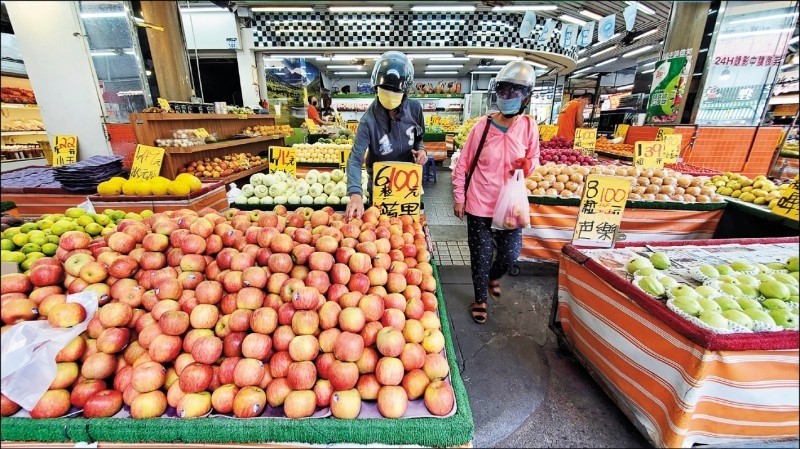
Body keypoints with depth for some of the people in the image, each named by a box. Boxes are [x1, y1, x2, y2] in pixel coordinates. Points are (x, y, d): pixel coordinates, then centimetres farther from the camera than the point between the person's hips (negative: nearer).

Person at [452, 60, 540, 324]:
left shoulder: (529, 126, -3)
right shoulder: (482, 126, -10)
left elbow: (533, 160, 10)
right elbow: (463, 165, -4)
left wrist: (528, 165, -14)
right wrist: (458, 198, -3)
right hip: (479, 205, -2)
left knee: (510, 255, 7)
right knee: (481, 257, 9)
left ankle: (493, 277, 43)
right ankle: (480, 299, 34)